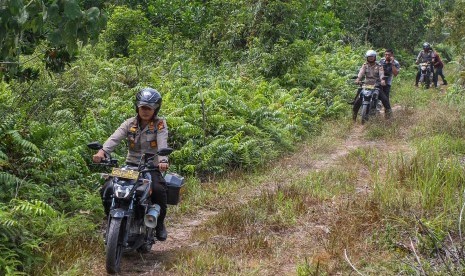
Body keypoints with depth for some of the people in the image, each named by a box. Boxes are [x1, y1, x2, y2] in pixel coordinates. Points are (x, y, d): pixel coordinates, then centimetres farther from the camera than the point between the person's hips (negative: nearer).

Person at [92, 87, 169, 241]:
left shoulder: (160, 124, 0)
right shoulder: (130, 123, 7)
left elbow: (162, 143, -19)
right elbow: (115, 138, -9)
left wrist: (163, 160, -40)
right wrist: (102, 151, -30)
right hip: (130, 166, 3)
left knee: (159, 190, -33)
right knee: (106, 191, -14)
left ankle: (159, 223, -6)